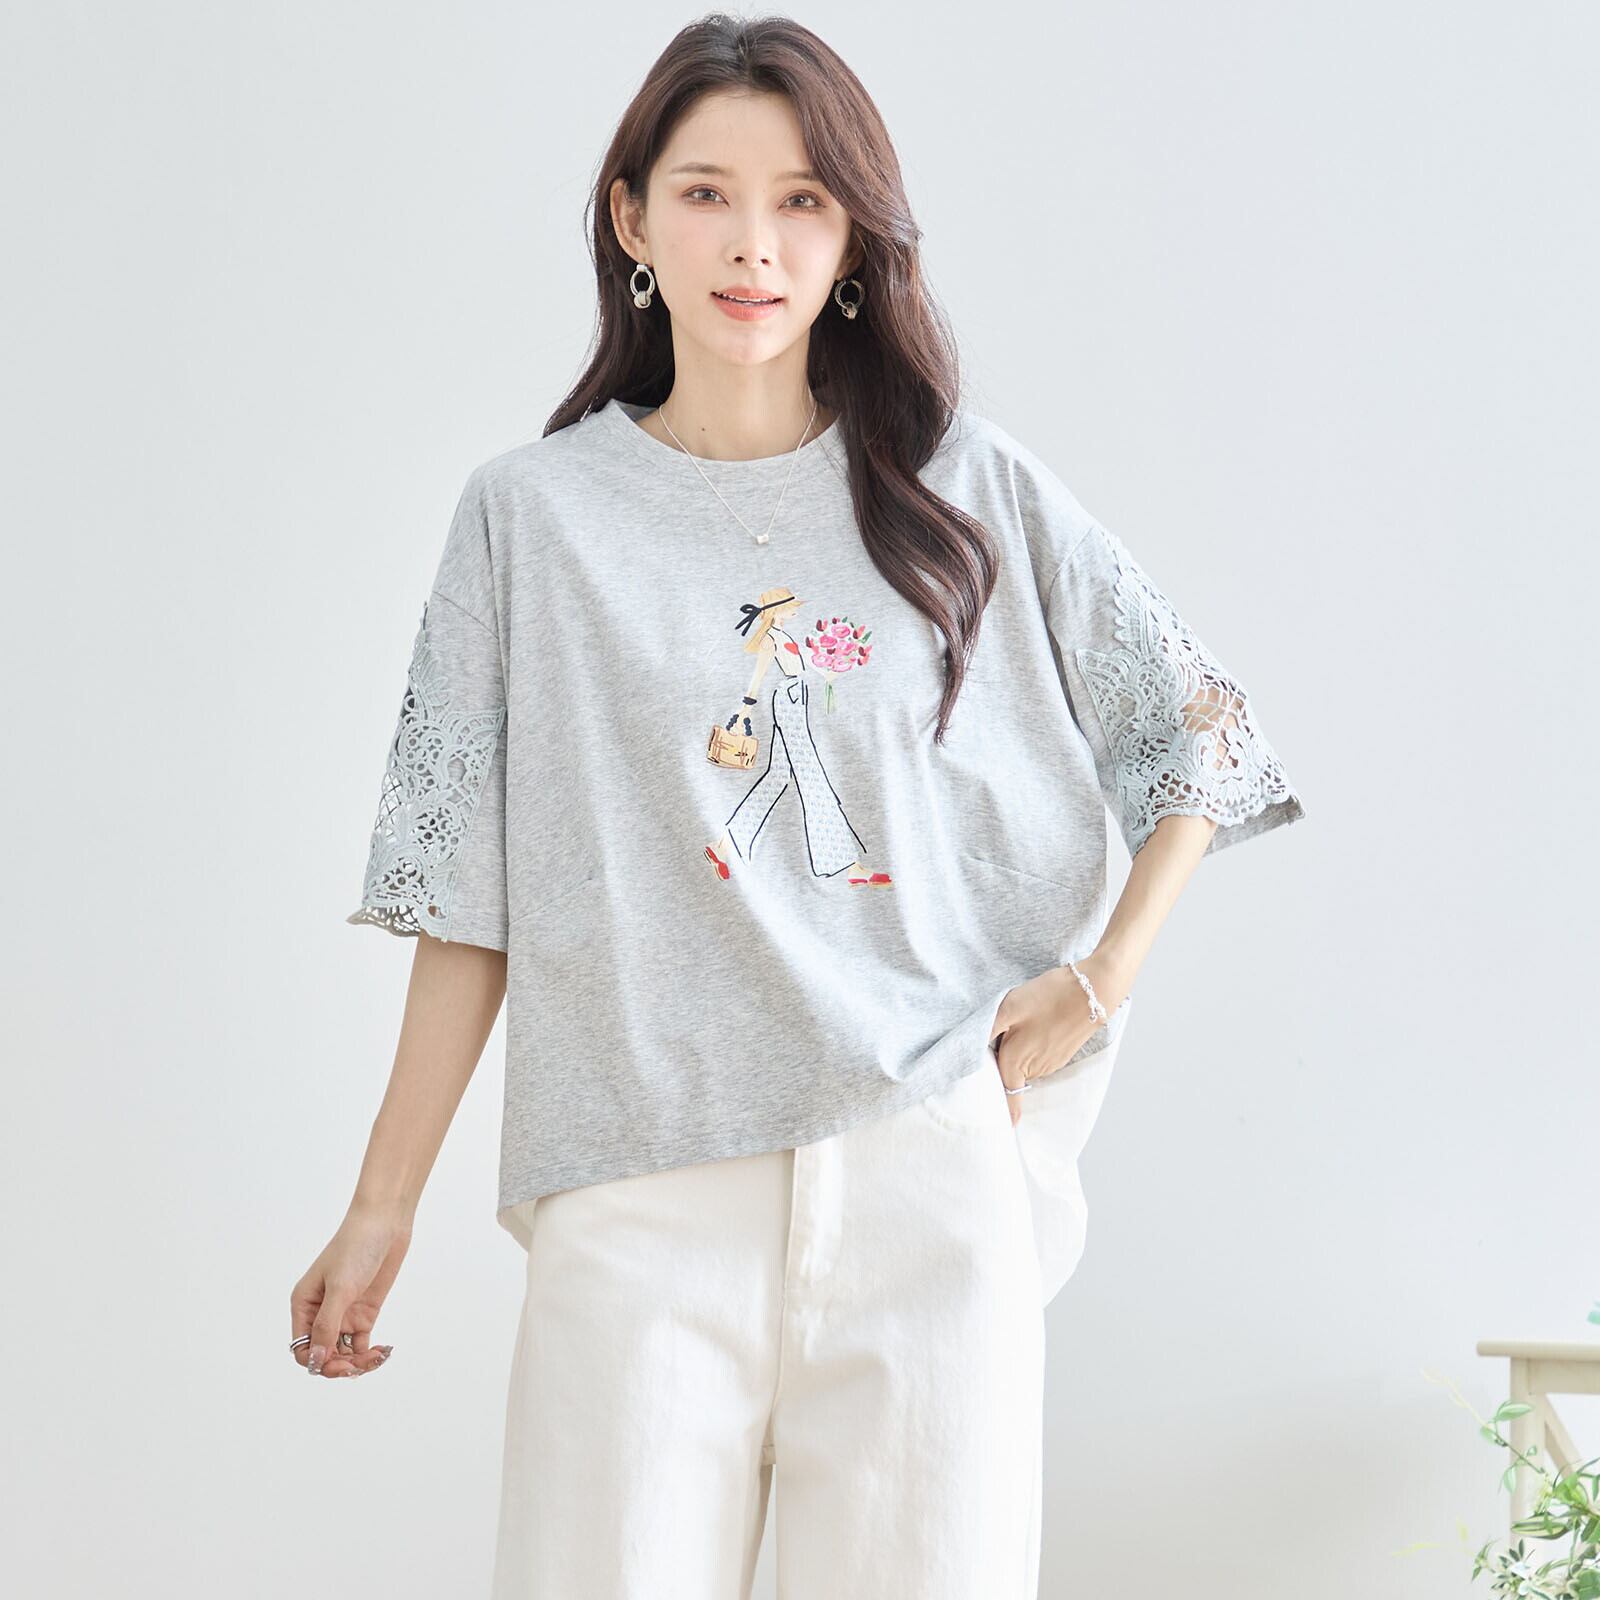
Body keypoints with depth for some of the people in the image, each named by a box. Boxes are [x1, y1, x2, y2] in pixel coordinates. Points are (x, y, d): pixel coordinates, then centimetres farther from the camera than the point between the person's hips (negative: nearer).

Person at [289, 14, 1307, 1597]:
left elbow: (1196, 731, 15)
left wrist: (1103, 979, 3)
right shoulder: (534, 515, 7)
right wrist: (380, 1210, 3)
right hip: (642, 1188, 0)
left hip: (928, 1171, 1)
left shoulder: (968, 490, 8)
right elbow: (469, 889, 6)